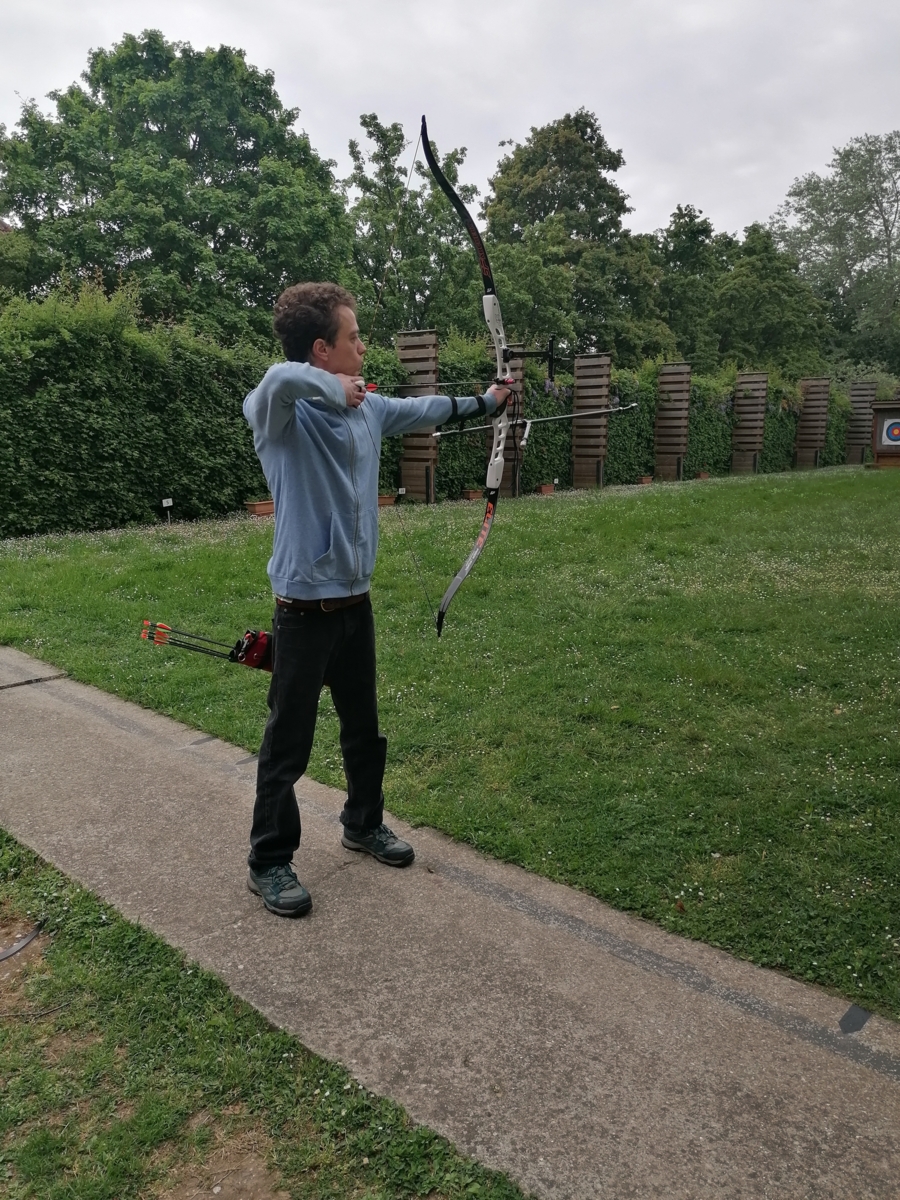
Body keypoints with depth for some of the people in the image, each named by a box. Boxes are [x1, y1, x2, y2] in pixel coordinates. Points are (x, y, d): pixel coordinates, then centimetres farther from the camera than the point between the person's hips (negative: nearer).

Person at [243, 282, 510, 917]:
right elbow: (281, 377, -41)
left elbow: (423, 409, 24)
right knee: (289, 742, 6)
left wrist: (484, 401, 35)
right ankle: (269, 861, 25)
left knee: (364, 726, 21)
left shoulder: (368, 408, 6)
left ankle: (364, 824, 43)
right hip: (306, 608, -7)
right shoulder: (282, 412, -16)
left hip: (356, 601, 7)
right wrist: (334, 388, -24)